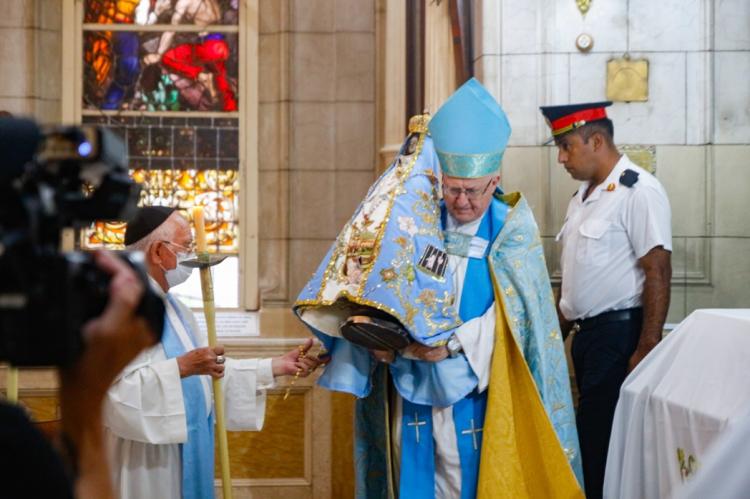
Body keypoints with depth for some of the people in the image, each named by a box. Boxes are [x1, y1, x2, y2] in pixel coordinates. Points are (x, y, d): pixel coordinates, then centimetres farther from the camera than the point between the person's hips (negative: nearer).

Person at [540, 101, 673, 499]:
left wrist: (646, 350, -20)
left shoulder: (638, 192, -13)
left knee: (600, 443, -8)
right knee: (588, 439, 13)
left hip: (619, 332, -9)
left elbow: (658, 274, -17)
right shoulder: (583, 196, 15)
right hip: (586, 332, 9)